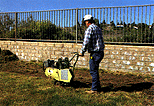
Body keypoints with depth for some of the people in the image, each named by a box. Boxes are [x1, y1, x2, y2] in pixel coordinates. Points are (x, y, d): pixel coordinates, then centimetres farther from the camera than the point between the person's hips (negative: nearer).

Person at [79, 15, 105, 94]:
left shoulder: (89, 29, -11)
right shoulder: (98, 28, 17)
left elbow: (86, 42, -18)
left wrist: (82, 52, -7)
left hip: (95, 53, -9)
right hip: (100, 52, 9)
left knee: (93, 71, -2)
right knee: (95, 70, 17)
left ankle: (94, 89, 4)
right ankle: (97, 87, 24)